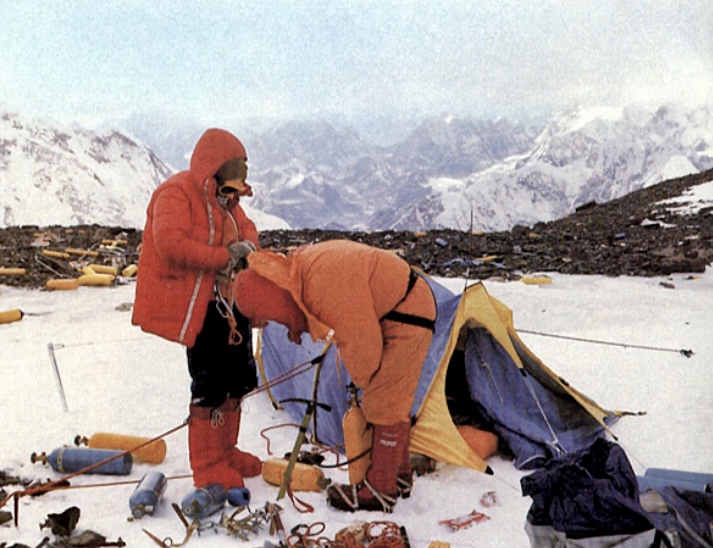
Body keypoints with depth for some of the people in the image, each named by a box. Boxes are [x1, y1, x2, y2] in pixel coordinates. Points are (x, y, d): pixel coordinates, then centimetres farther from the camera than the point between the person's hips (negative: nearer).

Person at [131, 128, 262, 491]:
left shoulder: (225, 199, 16)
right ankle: (208, 467, 10)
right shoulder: (177, 193, -13)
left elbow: (246, 227, 22)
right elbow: (170, 243, -27)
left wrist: (248, 246, -3)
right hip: (200, 307, -10)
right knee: (210, 386, -6)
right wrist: (225, 256, -25)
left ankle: (225, 451, 33)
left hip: (231, 302, 10)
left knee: (238, 379, 16)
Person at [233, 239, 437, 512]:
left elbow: (360, 341, -26)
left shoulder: (325, 282, -35)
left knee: (384, 405, -5)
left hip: (407, 314, -10)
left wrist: (362, 379, -8)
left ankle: (380, 491, 6)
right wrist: (300, 326, 0)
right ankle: (398, 474, 32)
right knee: (393, 401, 18)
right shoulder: (297, 268, -3)